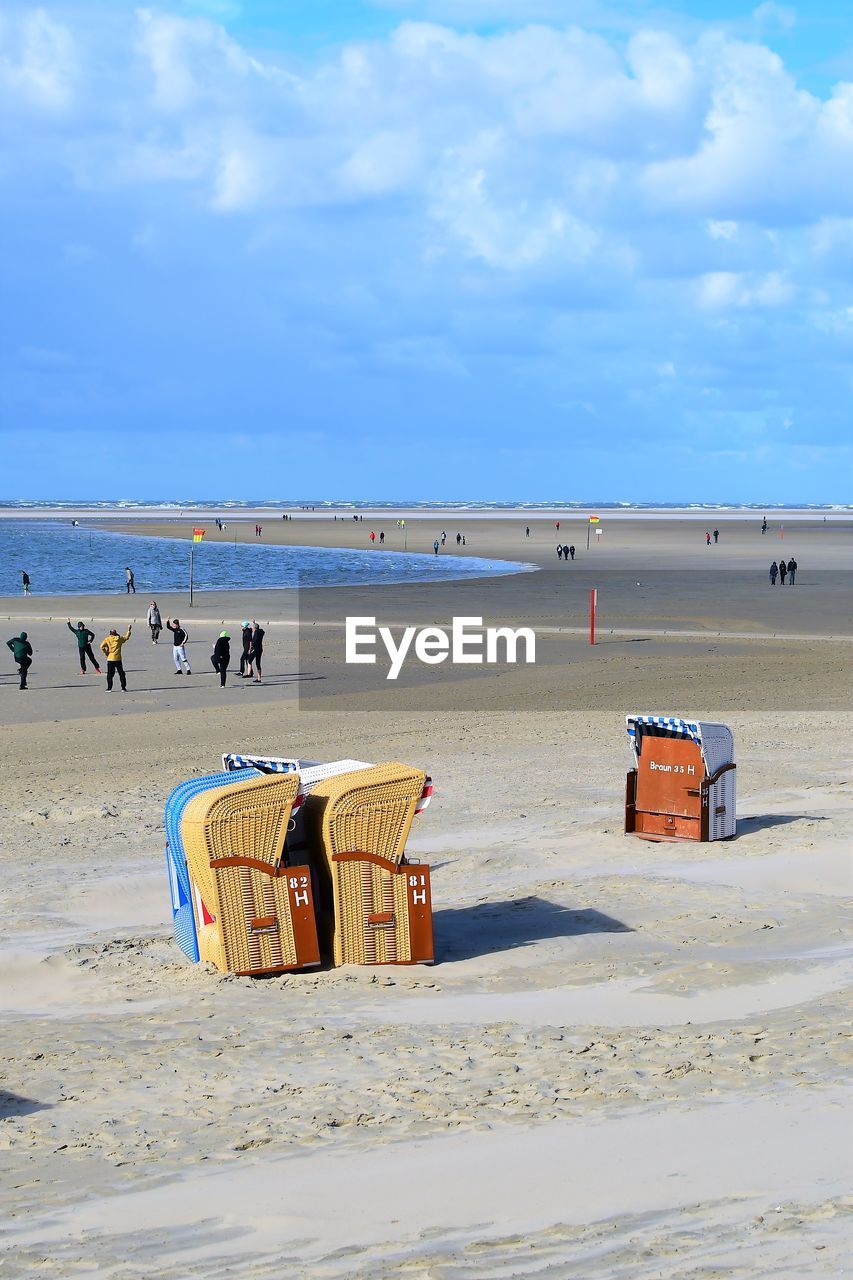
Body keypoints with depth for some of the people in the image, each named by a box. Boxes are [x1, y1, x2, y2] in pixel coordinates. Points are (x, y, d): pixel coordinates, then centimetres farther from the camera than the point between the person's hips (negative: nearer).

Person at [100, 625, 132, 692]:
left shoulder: (107, 639, -2)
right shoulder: (119, 639, 2)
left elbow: (102, 646, -14)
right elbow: (126, 637, 20)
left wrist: (105, 653, -2)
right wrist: (129, 630, 32)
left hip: (110, 659, -1)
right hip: (118, 659, 1)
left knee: (110, 674, 6)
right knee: (121, 674, 9)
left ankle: (109, 688, 4)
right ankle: (123, 688, 9)